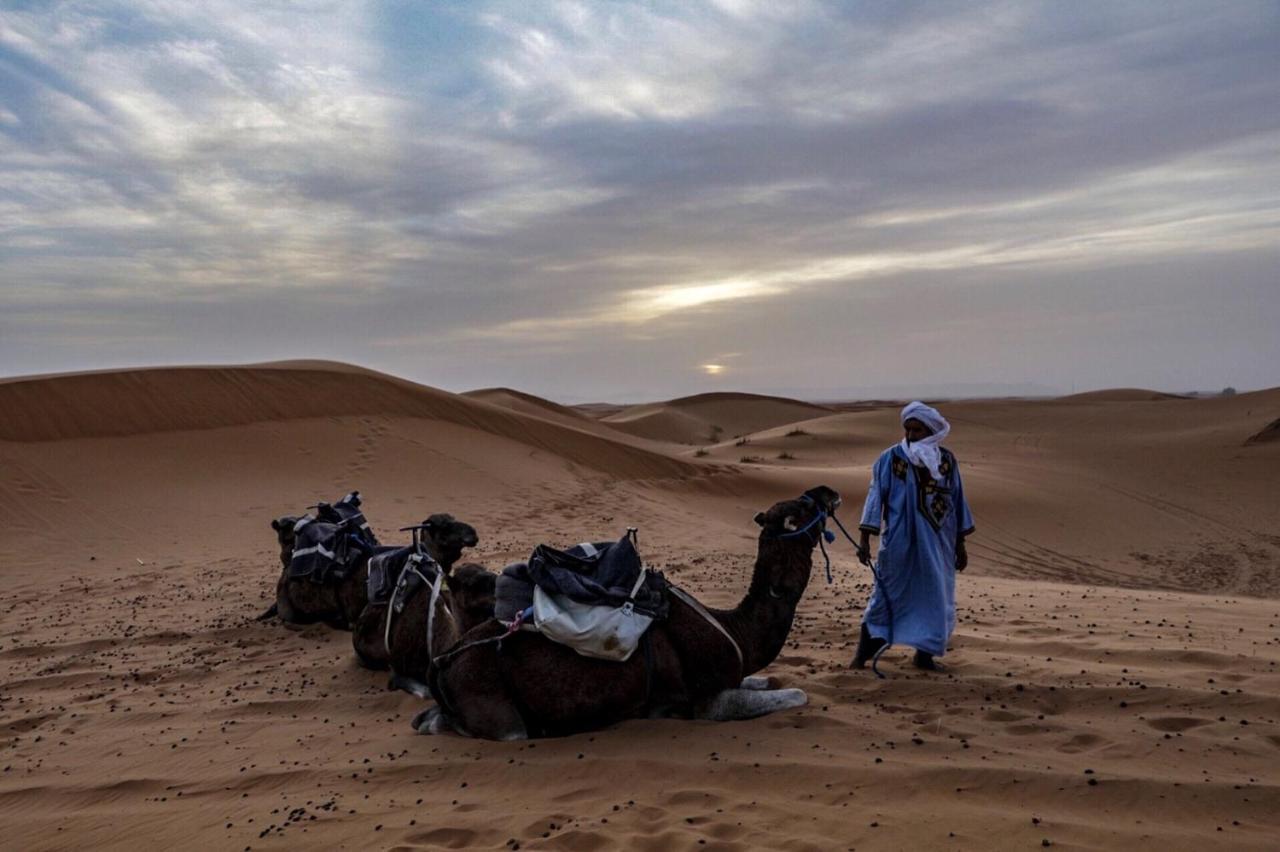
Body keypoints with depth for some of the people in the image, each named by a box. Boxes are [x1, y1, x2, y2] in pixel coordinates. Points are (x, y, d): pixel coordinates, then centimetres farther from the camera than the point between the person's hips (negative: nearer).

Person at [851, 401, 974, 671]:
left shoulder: (947, 460, 4)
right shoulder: (891, 458, -6)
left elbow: (957, 502, 9)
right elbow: (875, 496, -8)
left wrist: (960, 545, 11)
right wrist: (865, 539, -14)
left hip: (937, 545, 3)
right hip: (899, 544, -3)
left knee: (935, 597, 9)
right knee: (888, 596, 0)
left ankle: (924, 653, 23)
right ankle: (862, 655, 9)